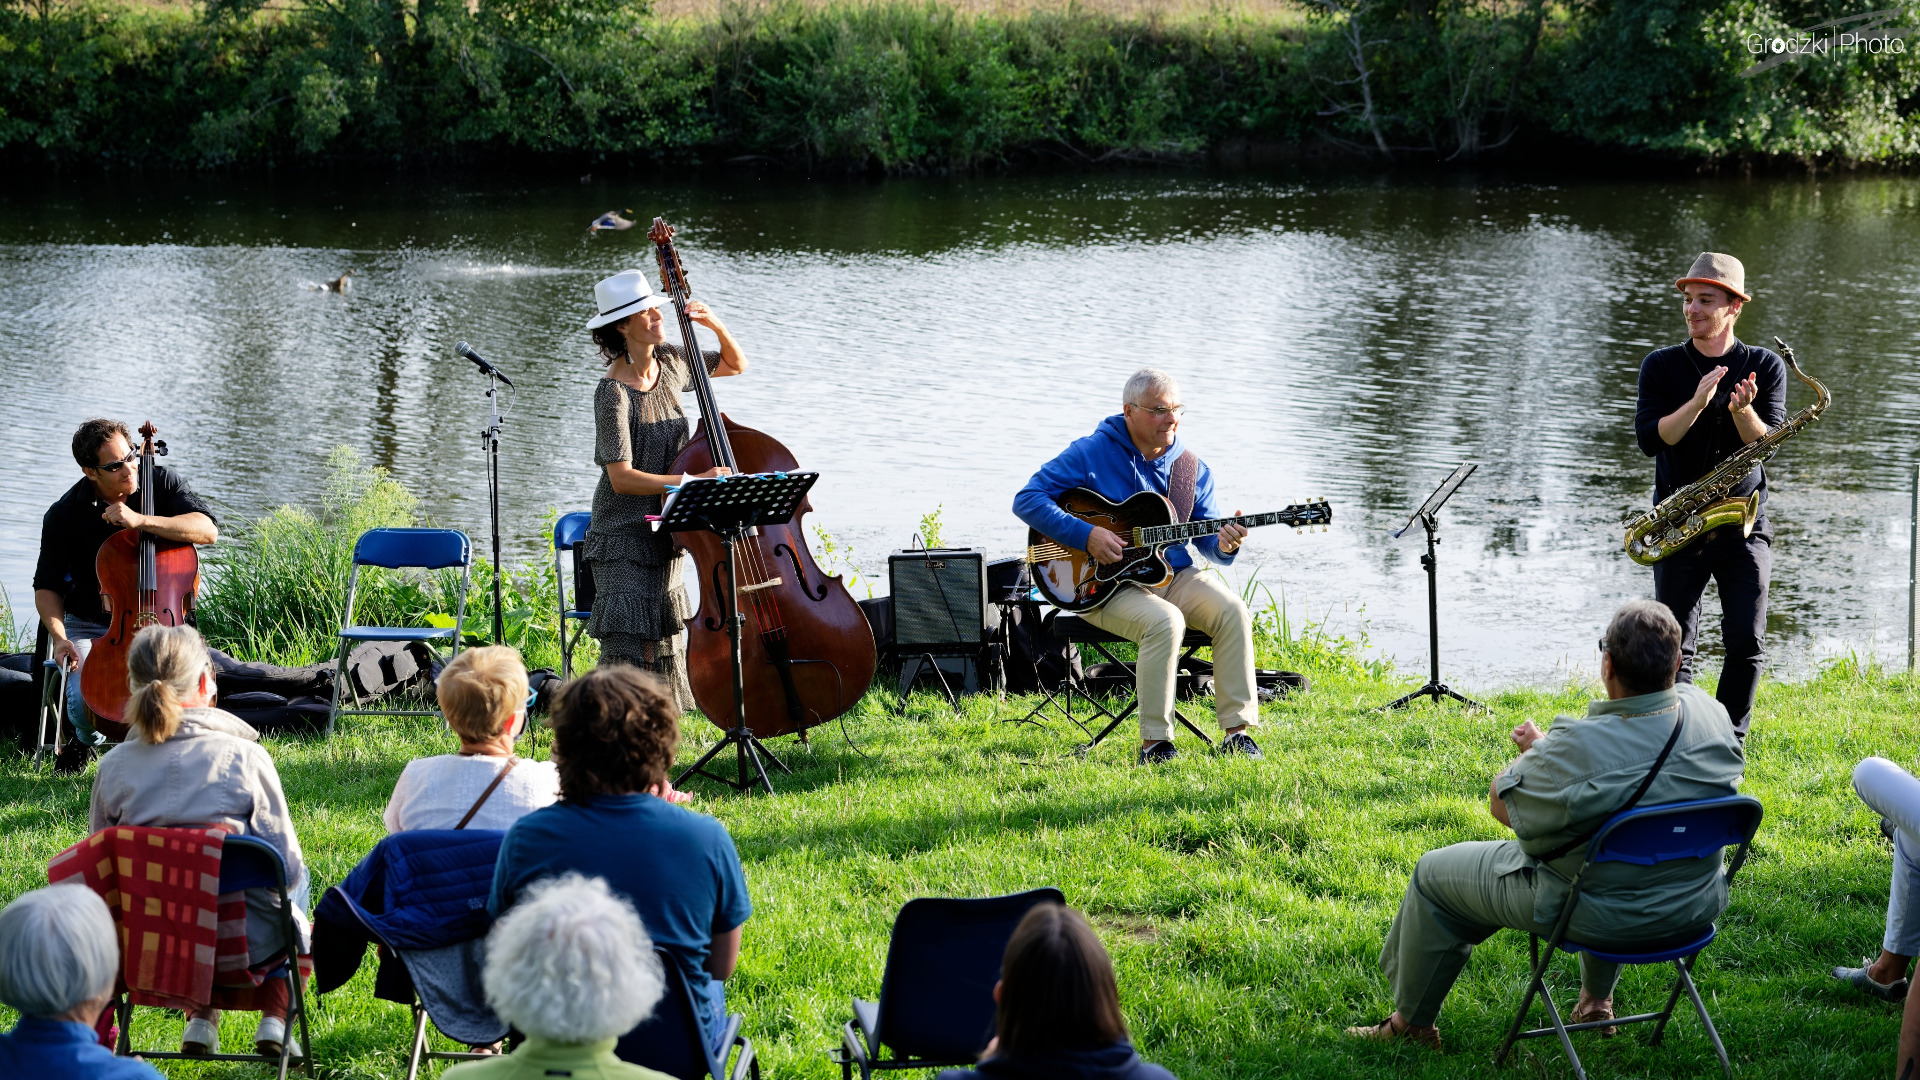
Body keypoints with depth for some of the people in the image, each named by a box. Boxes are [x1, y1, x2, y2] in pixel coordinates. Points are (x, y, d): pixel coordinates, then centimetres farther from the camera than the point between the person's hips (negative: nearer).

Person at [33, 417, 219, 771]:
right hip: (90, 627, 0)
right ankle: (87, 741, 13)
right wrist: (58, 636, -18)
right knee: (84, 701, -27)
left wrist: (140, 520, -30)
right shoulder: (65, 515, -8)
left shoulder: (162, 482, -7)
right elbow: (47, 586, 0)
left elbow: (207, 529, -20)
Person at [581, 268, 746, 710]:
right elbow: (621, 478, -27)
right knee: (631, 650, -10)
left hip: (665, 535, 8)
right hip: (625, 540, -8)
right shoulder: (613, 392, -21)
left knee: (664, 649, 14)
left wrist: (717, 326, -5)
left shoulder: (669, 362, 0)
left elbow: (735, 364, 16)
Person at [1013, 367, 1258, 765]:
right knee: (1164, 621, -34)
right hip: (1106, 584, -5)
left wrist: (1223, 545, -15)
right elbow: (1027, 500, -9)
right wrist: (1086, 535, -19)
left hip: (1174, 575, 5)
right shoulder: (1091, 454, -5)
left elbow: (1205, 534, 11)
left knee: (1232, 610, -22)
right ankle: (1153, 743, -26)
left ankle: (1236, 731, -18)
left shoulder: (1191, 466, 9)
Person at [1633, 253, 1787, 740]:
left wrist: (1741, 410, -24)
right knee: (1676, 649, -5)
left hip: (1744, 525, 1)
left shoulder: (1765, 366, 4)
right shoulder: (1661, 366, 3)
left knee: (1746, 645, -4)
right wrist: (1698, 401, -23)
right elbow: (1650, 438, -10)